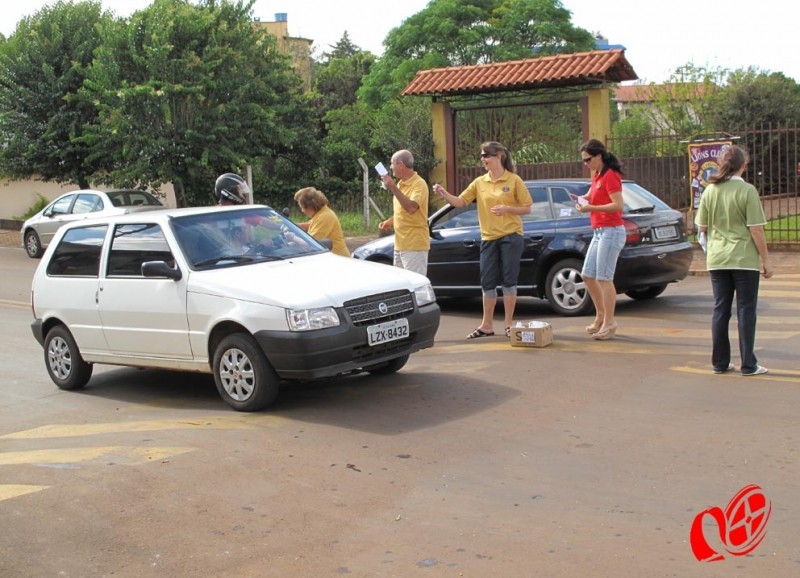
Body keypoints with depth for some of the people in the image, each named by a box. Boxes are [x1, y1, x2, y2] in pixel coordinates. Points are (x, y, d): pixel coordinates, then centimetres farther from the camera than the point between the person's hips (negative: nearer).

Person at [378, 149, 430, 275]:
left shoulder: (419, 184, -13)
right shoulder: (400, 184, 15)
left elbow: (411, 207, -28)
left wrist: (393, 188, -26)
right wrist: (389, 222, 8)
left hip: (414, 245, -9)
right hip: (400, 245, 9)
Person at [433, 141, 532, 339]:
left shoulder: (514, 180, -4)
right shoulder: (479, 183, 6)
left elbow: (527, 208, -1)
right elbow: (460, 202, 2)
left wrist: (507, 209, -17)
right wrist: (444, 194, -14)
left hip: (511, 236, -4)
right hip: (488, 237, 4)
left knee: (509, 280, -1)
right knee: (487, 282, 5)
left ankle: (508, 324, 8)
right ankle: (487, 325, 14)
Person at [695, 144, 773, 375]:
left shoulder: (710, 191, 2)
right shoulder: (747, 191, -11)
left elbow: (702, 227, 8)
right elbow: (756, 229, -12)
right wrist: (766, 259, -4)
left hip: (716, 259, 4)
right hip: (744, 259, -4)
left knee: (720, 309, 10)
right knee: (746, 310, 3)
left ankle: (720, 362, 15)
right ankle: (748, 364, 6)